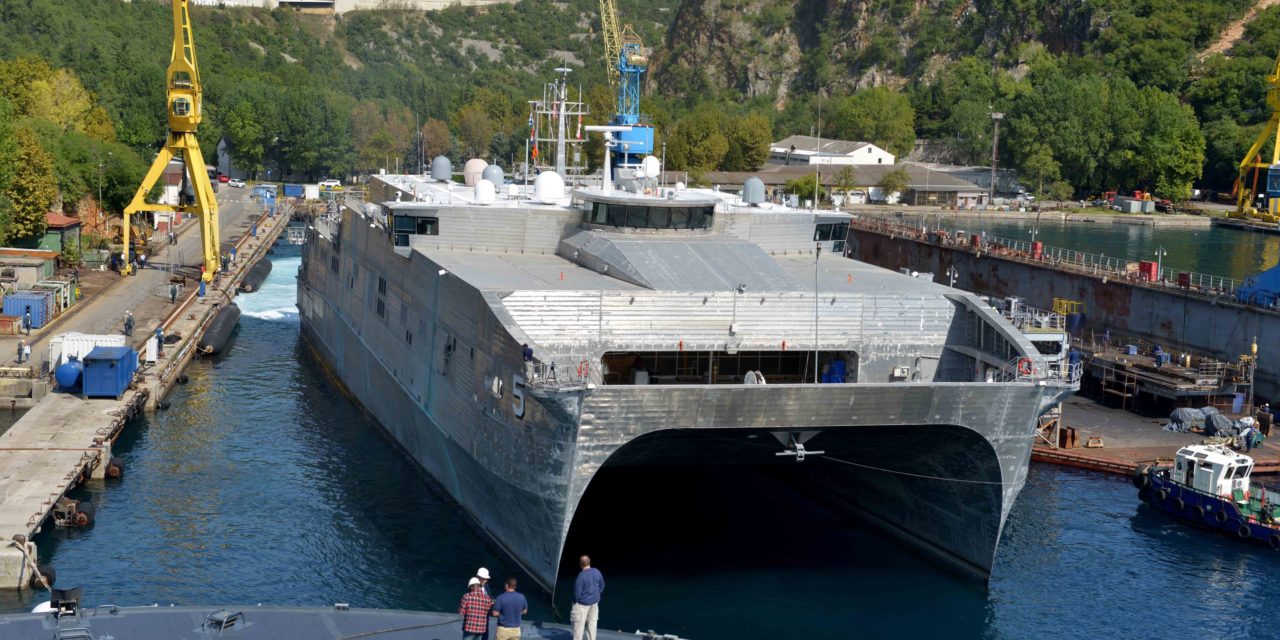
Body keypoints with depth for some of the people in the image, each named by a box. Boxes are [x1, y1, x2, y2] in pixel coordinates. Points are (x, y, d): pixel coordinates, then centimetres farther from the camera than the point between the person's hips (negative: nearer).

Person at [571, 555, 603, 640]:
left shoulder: (581, 575, -24)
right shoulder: (597, 572, -5)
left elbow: (577, 591, -19)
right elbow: (602, 586, 8)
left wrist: (575, 601, -1)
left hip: (583, 603, -6)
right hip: (594, 601, 6)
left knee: (579, 623, 4)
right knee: (592, 622, 16)